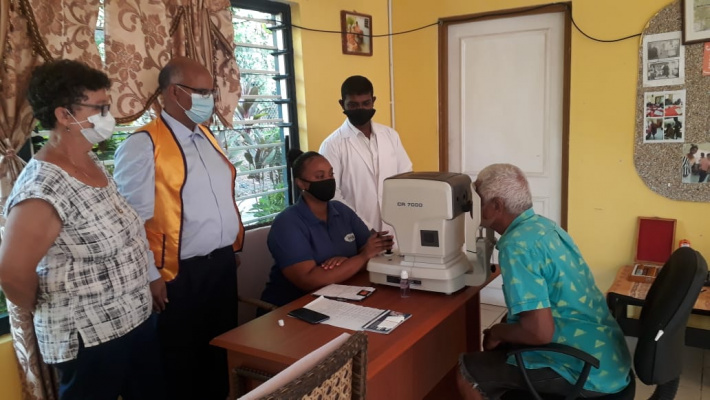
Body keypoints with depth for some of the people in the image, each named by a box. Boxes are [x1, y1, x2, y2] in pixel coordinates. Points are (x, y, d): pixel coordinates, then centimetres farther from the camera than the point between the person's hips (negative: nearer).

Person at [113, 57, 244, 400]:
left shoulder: (207, 136, 10)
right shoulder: (143, 144, -14)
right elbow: (132, 219, -17)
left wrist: (234, 244, 14)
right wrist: (151, 276, -16)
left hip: (223, 263, 7)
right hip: (181, 275, -7)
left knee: (221, 349, 21)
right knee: (182, 360, 12)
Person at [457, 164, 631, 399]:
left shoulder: (516, 246, -23)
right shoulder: (543, 224, 5)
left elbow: (540, 332, -27)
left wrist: (497, 332, -8)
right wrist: (504, 330, 12)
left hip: (586, 370, -9)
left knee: (468, 373, 0)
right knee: (496, 351, 23)